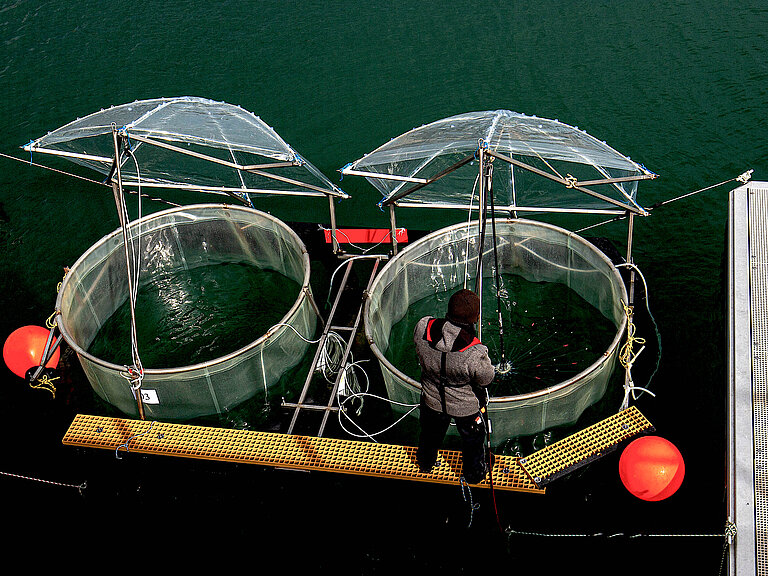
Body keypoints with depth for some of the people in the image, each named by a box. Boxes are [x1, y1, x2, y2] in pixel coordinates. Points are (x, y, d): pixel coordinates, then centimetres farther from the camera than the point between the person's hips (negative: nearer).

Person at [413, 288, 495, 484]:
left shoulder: (423, 327, -31)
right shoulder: (475, 353, -42)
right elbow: (486, 379, -21)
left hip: (432, 400, 3)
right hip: (467, 406, -3)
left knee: (430, 433, 34)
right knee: (472, 440, 30)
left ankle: (425, 462, 64)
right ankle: (474, 473, 57)